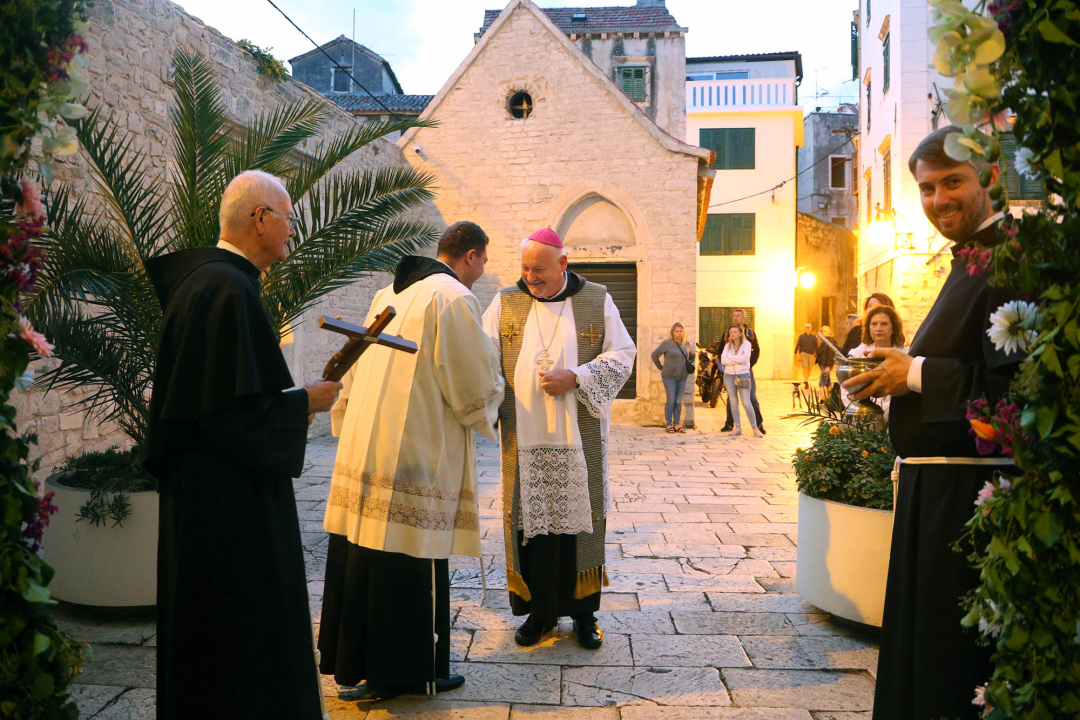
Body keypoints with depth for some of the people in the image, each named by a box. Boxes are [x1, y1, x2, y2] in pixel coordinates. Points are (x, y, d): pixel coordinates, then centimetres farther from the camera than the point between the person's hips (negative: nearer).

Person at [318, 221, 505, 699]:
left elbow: (356, 372, 20)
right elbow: (476, 383, -9)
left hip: (364, 445, 8)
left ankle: (356, 660, 27)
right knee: (412, 566, 3)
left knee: (363, 555, 14)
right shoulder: (454, 298, -11)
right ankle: (414, 672, 17)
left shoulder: (388, 295, 15)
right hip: (417, 456, -8)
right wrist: (489, 410, 11)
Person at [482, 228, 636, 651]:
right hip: (524, 438, 1)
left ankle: (583, 611, 20)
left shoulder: (597, 302, 4)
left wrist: (575, 378, -14)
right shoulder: (506, 303, 6)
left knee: (578, 518, 5)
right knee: (531, 520, 5)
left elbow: (622, 355, 1)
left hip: (579, 439, -1)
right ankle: (540, 611, 20)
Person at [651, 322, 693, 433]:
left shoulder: (687, 344, 8)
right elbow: (655, 355, -2)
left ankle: (677, 425, 13)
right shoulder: (667, 343, -7)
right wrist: (661, 368, 1)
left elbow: (692, 355, 28)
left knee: (679, 402, 6)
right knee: (671, 401, -5)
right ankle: (669, 425, 4)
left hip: (682, 377, 5)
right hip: (669, 377, -4)